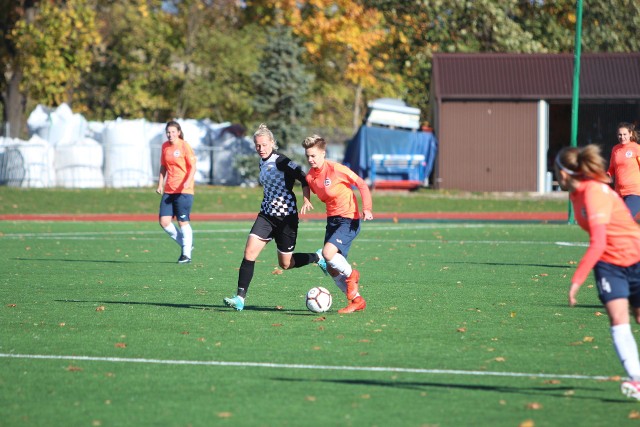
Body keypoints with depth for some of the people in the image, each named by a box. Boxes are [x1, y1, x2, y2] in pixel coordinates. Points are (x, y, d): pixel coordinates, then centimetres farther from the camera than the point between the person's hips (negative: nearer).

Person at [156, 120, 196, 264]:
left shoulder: (185, 146, -7)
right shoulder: (165, 146, 10)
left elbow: (193, 167, -10)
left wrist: (188, 181, -25)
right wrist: (160, 184, 12)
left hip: (183, 191, -6)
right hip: (168, 191, 6)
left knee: (183, 222, -4)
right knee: (164, 221, -2)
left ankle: (186, 254, 4)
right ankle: (185, 245, 17)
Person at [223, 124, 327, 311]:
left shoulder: (280, 161, -14)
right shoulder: (263, 163, 10)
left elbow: (303, 178, -18)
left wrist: (306, 200, -27)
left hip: (286, 216, -7)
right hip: (267, 215, 7)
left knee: (286, 264, 4)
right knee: (249, 252, -11)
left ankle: (318, 258, 30)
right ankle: (240, 298, -11)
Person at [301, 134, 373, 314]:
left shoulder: (336, 169, -17)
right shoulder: (310, 176, 2)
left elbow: (362, 185, -12)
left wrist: (367, 209, -21)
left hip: (349, 220, -8)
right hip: (332, 220, 8)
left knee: (328, 253, -27)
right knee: (331, 269, 5)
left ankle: (351, 275, 2)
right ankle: (356, 301, 18)